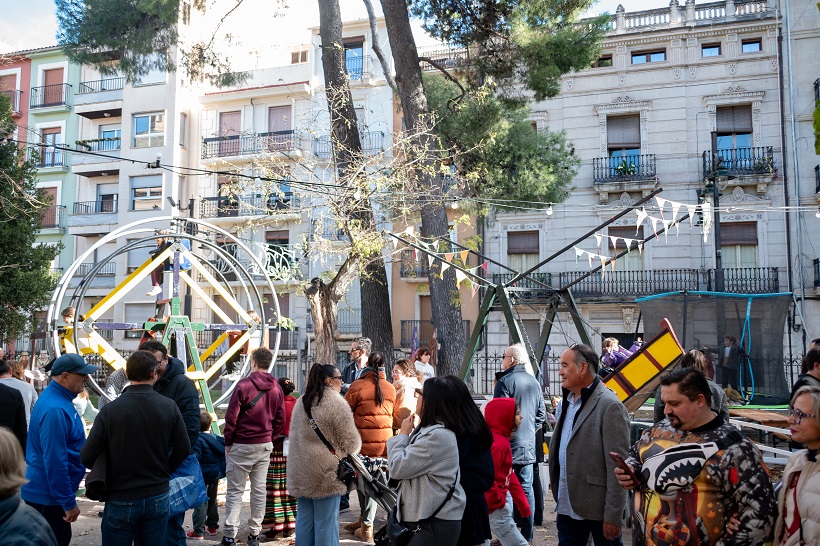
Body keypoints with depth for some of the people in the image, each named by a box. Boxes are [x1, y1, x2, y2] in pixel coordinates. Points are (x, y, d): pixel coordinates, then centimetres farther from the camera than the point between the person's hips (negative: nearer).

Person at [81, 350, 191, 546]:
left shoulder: (110, 410, -13)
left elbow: (87, 457, -12)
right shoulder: (169, 407, -7)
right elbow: (183, 448, -4)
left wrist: (104, 471, 8)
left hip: (120, 500, -2)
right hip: (158, 498, 2)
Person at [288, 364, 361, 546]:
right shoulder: (336, 403, -13)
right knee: (326, 521, 1)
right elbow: (350, 441, -12)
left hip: (300, 472, 7)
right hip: (325, 474, -7)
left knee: (304, 518, 14)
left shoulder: (301, 401, 11)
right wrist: (352, 449, 9)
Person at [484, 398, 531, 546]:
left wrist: (523, 503, 17)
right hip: (497, 507, -10)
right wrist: (497, 502, -14)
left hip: (503, 499, 10)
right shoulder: (496, 443, -22)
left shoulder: (502, 439, 11)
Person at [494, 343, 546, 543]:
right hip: (528, 445, 6)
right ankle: (527, 534, 15)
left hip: (508, 445, -6)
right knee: (526, 488, 10)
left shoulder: (506, 381, -11)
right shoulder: (534, 383, 9)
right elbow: (541, 414, 13)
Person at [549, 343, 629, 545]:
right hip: (568, 506, 7)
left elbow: (617, 467, -17)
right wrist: (559, 496, 12)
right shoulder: (567, 402, 10)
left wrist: (613, 517, -17)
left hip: (598, 509, -7)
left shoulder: (610, 406, -15)